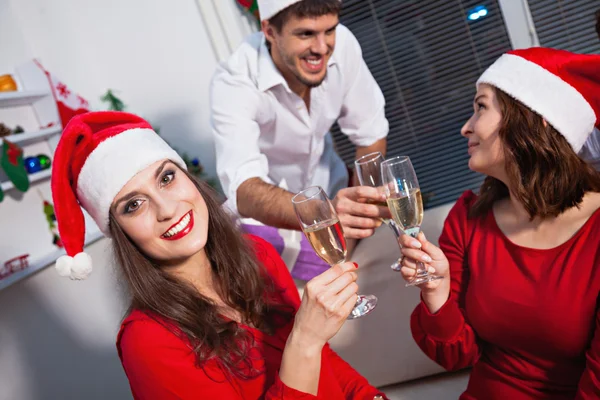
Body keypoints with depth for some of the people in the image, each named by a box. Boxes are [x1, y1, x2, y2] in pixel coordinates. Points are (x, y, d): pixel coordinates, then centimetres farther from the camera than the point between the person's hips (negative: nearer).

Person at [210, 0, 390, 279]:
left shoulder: (342, 43, -25)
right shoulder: (233, 83, -36)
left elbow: (370, 134, -12)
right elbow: (244, 190, -49)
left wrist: (357, 207, -14)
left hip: (327, 184, 3)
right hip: (266, 198, -3)